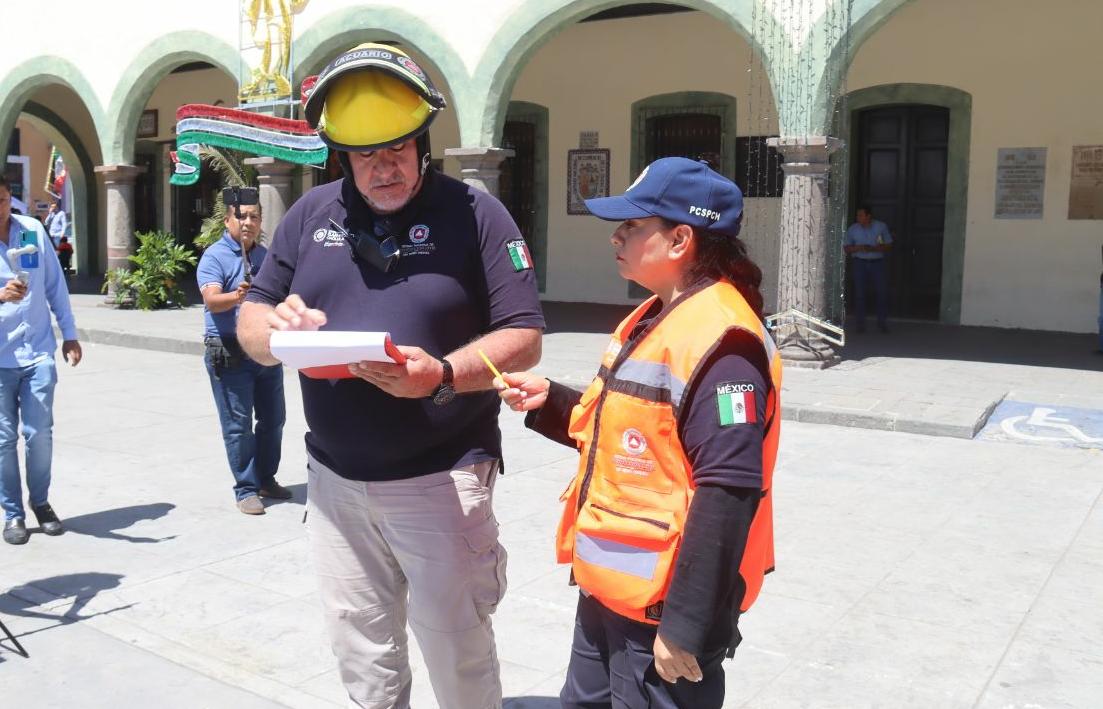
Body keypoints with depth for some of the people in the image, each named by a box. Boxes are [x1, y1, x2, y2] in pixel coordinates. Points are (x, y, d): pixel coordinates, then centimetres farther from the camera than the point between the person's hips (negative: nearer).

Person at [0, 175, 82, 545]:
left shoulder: (33, 230, 2)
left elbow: (55, 285, 10)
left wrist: (69, 334, 11)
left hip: (38, 352, 1)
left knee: (39, 433, 2)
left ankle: (40, 501, 24)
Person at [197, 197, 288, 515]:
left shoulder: (265, 256, 14)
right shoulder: (215, 256, -7)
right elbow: (212, 300, -22)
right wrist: (236, 297, -41)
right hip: (230, 353, -6)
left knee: (273, 419, 13)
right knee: (238, 425, -3)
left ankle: (266, 479, 27)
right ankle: (246, 489, 5)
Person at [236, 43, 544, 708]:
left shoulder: (473, 212, -5)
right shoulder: (312, 214, 7)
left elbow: (523, 338, -8)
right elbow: (250, 320, 11)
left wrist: (444, 375, -27)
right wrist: (276, 330, -13)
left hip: (439, 478, -4)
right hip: (334, 479, 4)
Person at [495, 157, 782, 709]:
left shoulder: (721, 342, -22)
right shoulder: (651, 320, 10)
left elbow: (726, 494, -25)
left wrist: (686, 624, -24)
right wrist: (549, 401, 6)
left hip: (662, 606, -10)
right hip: (609, 590, 10)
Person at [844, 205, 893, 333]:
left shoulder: (881, 227, 1)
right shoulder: (852, 229, 2)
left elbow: (889, 246, 1)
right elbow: (846, 248, 5)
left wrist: (873, 248, -15)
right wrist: (857, 248, -16)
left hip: (878, 263, 0)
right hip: (859, 263, 0)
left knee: (882, 292, -3)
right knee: (859, 293, -3)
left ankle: (882, 322, 9)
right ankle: (861, 323, 4)